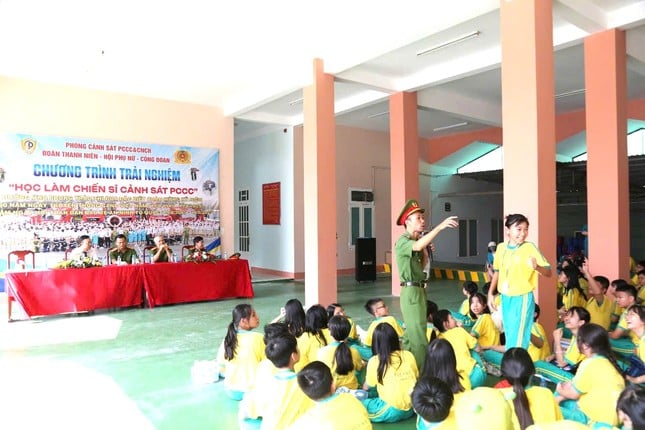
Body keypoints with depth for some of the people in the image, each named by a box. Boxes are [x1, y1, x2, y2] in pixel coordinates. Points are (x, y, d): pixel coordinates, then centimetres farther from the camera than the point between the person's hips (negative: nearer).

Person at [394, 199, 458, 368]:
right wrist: (440, 227, -40)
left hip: (420, 289, 10)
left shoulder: (417, 241, 15)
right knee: (418, 334, -9)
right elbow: (418, 246, -37)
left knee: (411, 332, 16)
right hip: (411, 291, -9)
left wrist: (425, 252, 2)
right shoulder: (402, 242, -14)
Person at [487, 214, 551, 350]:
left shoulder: (530, 247, -11)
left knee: (517, 340, -1)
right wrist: (490, 293, 14)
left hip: (522, 299, -5)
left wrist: (536, 267, -35)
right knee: (509, 337, 16)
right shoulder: (501, 247, 3)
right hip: (505, 298, 5)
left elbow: (548, 272, -14)